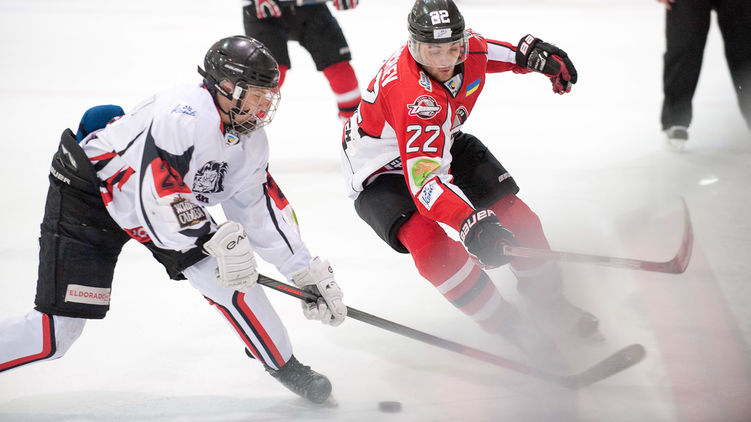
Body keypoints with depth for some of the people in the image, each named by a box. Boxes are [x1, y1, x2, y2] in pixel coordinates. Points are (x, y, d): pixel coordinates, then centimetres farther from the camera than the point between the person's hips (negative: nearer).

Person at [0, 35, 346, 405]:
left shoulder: (250, 142, -3)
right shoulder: (186, 113, -31)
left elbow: (261, 212, 4)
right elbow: (159, 188, -37)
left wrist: (309, 273, 1)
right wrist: (218, 239, -37)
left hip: (165, 206, 8)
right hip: (86, 195, -8)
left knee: (231, 272, -6)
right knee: (56, 334, -13)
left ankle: (285, 367, 11)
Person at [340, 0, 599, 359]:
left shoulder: (469, 49, -19)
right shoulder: (413, 96, -42)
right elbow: (424, 178, -48)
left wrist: (534, 54, 0)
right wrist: (471, 224, -60)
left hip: (440, 145, 8)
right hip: (381, 171, -7)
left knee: (512, 214, 1)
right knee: (430, 246, -28)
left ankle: (548, 299, 25)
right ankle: (509, 326, -13)